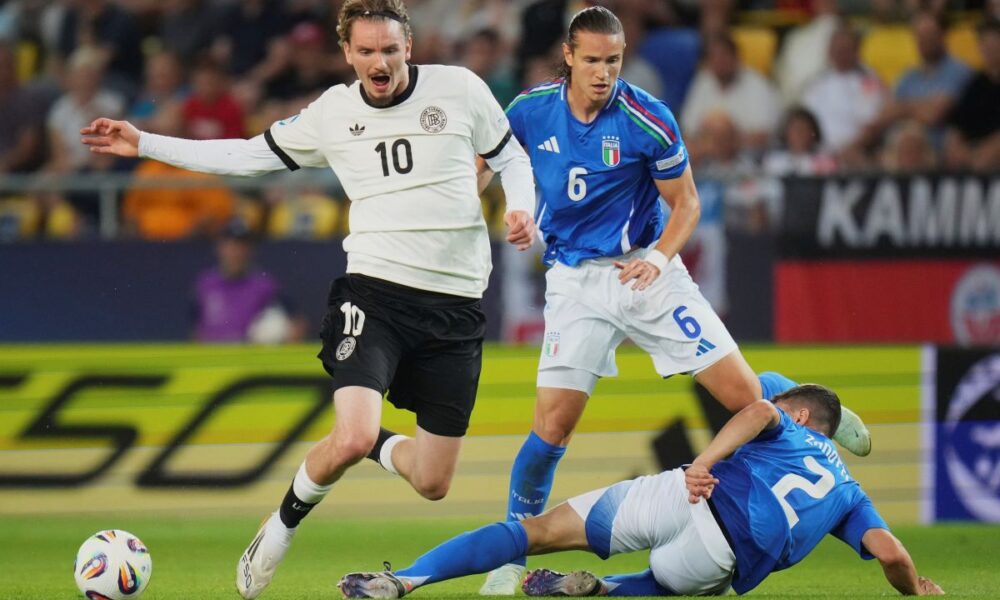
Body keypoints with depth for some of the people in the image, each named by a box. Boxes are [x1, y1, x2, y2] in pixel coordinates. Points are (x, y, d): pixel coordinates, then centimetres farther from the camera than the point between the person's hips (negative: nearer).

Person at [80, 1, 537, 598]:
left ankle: (379, 445, 37)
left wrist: (520, 209, -6)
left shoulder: (459, 89, 2)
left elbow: (511, 156, 15)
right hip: (376, 289, -1)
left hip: (456, 303, 1)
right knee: (351, 441, -24)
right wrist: (144, 144, 14)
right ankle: (283, 526, 5)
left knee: (432, 484, 1)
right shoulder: (333, 113, 6)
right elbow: (252, 155, 16)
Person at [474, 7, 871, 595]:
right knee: (553, 424, -12)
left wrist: (660, 258, -15)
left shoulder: (648, 120, -13)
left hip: (643, 270, -1)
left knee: (745, 396, -4)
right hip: (575, 279, 1)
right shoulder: (532, 109, -6)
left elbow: (686, 201, -2)